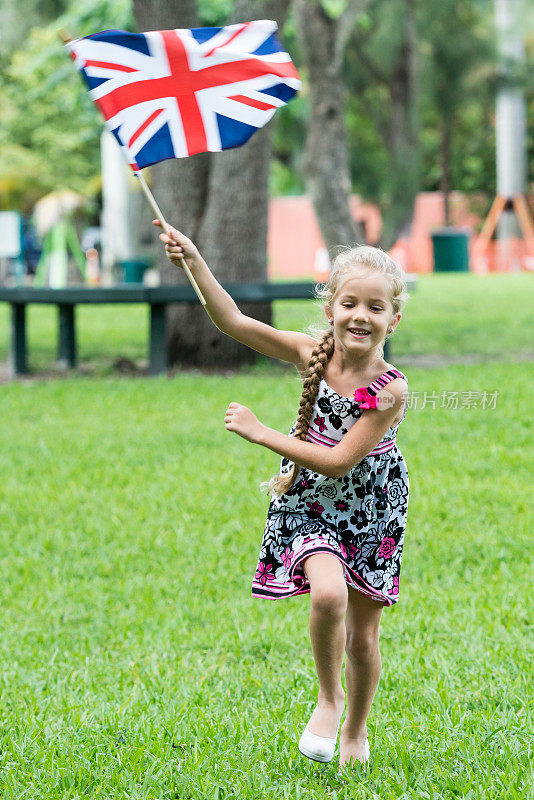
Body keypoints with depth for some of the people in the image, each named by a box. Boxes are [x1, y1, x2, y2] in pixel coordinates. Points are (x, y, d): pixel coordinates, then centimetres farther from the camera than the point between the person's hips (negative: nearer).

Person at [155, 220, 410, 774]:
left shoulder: (389, 391, -21)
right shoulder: (311, 355, -12)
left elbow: (338, 461, -24)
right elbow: (233, 321, -14)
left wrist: (260, 433, -23)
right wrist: (194, 259, -26)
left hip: (370, 514, -1)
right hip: (310, 505, 1)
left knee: (362, 635, 9)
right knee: (328, 594, -26)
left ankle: (355, 730, 35)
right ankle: (328, 697, 0)